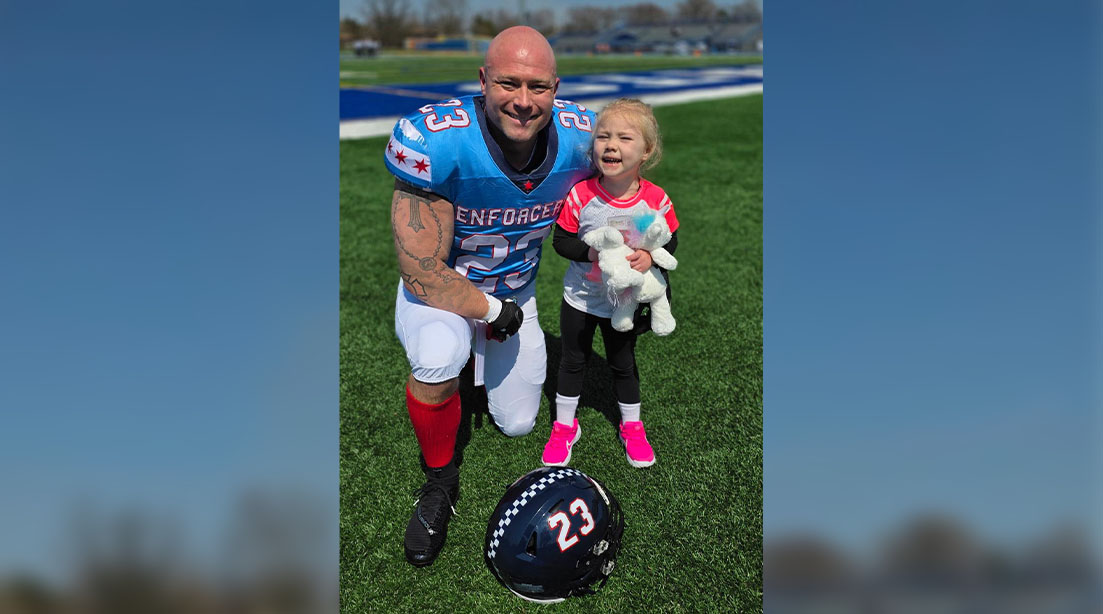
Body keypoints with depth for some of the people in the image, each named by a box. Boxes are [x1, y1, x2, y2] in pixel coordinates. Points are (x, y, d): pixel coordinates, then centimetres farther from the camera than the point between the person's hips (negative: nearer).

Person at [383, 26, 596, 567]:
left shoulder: (580, 138, -22)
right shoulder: (434, 140, -36)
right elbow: (422, 274, -32)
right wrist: (493, 311, -21)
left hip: (514, 291, 5)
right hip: (438, 288, -4)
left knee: (518, 424, 13)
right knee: (438, 359, -38)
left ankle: (480, 356, 47)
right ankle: (439, 482, -8)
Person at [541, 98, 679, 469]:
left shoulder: (656, 200, -17)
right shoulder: (580, 195, -20)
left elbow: (670, 242, -6)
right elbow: (561, 241, -12)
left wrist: (650, 256, -27)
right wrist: (591, 252, -30)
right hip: (580, 298, 0)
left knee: (623, 364, 18)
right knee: (573, 361, 16)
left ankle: (631, 426, 39)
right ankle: (564, 425, 35)